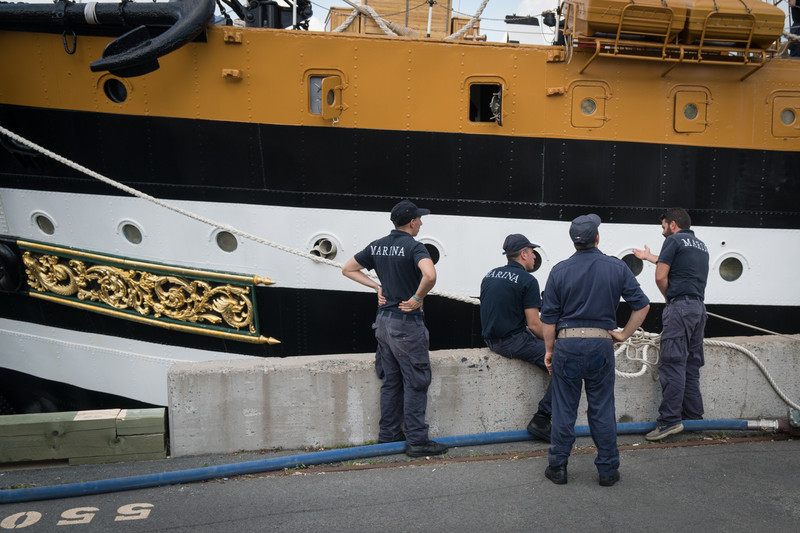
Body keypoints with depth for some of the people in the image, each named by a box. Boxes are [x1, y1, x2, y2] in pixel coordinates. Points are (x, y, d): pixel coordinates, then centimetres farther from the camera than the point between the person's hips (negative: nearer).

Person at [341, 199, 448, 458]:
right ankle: (416, 440, 5)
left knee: (391, 381, 16)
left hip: (383, 319, 8)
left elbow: (348, 269, 16)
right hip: (406, 323, -7)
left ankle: (388, 435, 23)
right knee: (416, 382, 1)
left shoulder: (377, 246, 7)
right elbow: (430, 275, -34)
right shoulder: (414, 246, -15)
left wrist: (377, 286, 11)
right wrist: (418, 298, -18)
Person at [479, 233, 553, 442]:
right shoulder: (527, 281, -12)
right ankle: (541, 420, -9)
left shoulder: (490, 275, 12)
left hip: (491, 339, 9)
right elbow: (534, 325, -15)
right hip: (513, 341, -9)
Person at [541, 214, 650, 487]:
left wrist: (549, 350, 9)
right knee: (602, 410, 9)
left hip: (567, 344, 0)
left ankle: (558, 467, 15)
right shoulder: (617, 268, 1)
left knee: (564, 409, 8)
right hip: (601, 344, 1)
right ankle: (608, 470, 17)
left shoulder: (560, 270, -1)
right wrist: (624, 334, 9)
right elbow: (642, 305, 2)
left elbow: (549, 317, 0)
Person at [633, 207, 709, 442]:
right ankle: (693, 416, 15)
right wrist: (648, 256, 51)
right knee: (691, 365, 12)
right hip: (699, 307, 9)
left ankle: (669, 419, -14)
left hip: (680, 306, -8)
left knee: (672, 363, -11)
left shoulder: (674, 240, -3)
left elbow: (661, 276, -9)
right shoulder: (701, 245, 22)